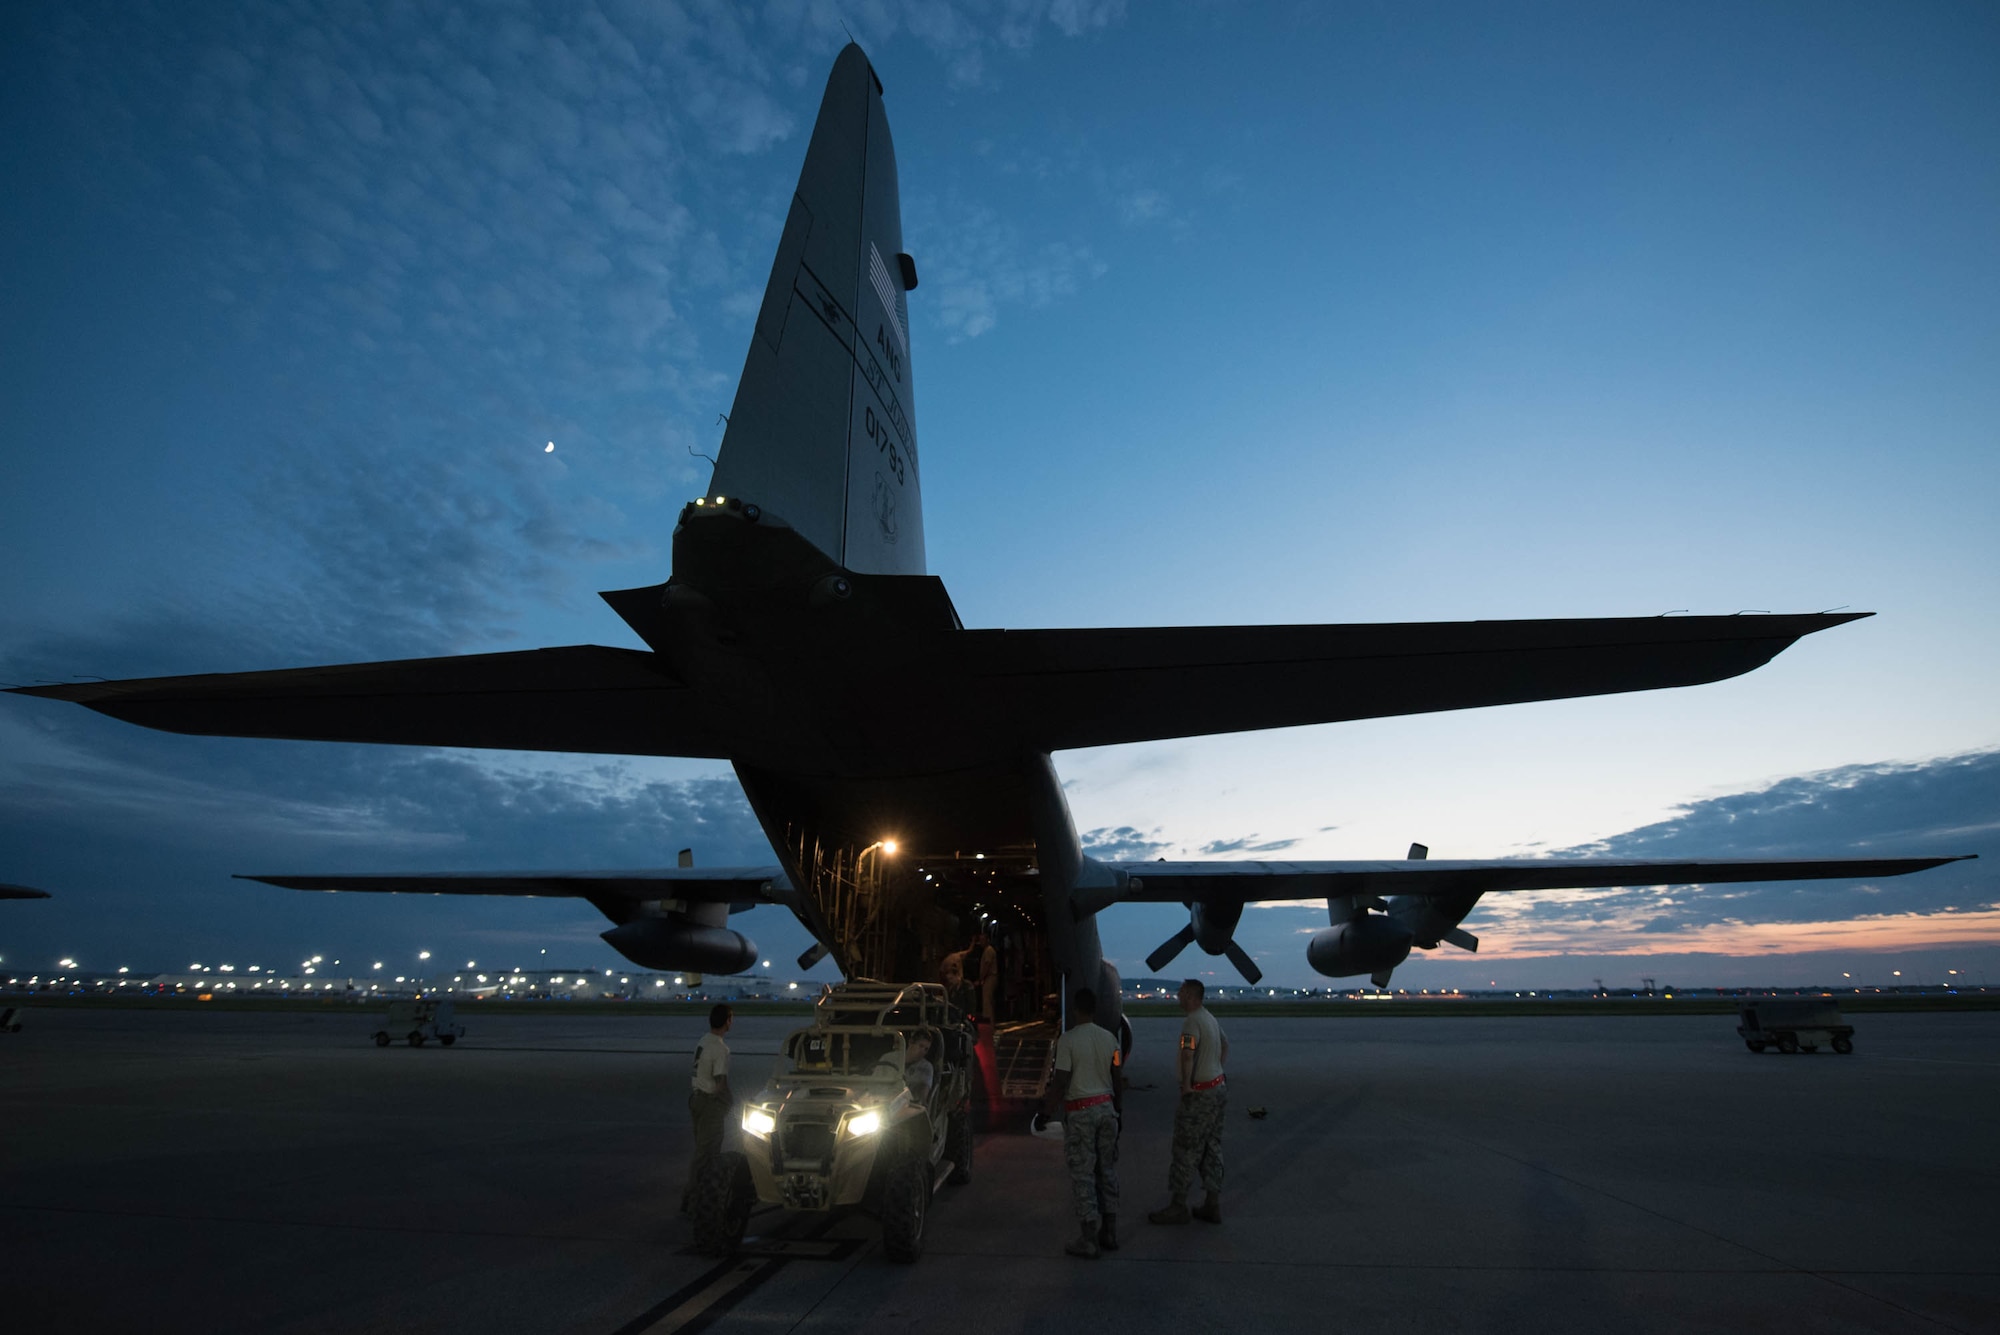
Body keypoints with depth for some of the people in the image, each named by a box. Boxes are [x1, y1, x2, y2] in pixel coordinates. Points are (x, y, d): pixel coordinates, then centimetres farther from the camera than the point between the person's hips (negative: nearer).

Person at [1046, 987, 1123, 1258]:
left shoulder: (1067, 1040, -14)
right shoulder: (1109, 1037, 3)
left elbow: (1061, 1081, -15)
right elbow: (1117, 1076, 10)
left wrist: (1050, 1109, -3)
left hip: (1080, 1112, -6)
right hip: (1106, 1108, 6)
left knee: (1082, 1175, 1)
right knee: (1107, 1171, 14)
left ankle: (1089, 1240, 4)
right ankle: (1109, 1233, 21)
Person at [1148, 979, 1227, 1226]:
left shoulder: (1192, 1021, -19)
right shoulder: (1210, 1018, 12)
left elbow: (1187, 1055, -32)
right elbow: (1225, 1043, 29)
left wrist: (1186, 1085, -25)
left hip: (1200, 1094, -9)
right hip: (1218, 1089, 9)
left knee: (1186, 1151, 0)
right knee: (1212, 1149, 14)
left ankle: (1179, 1206, 8)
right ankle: (1213, 1205, 20)